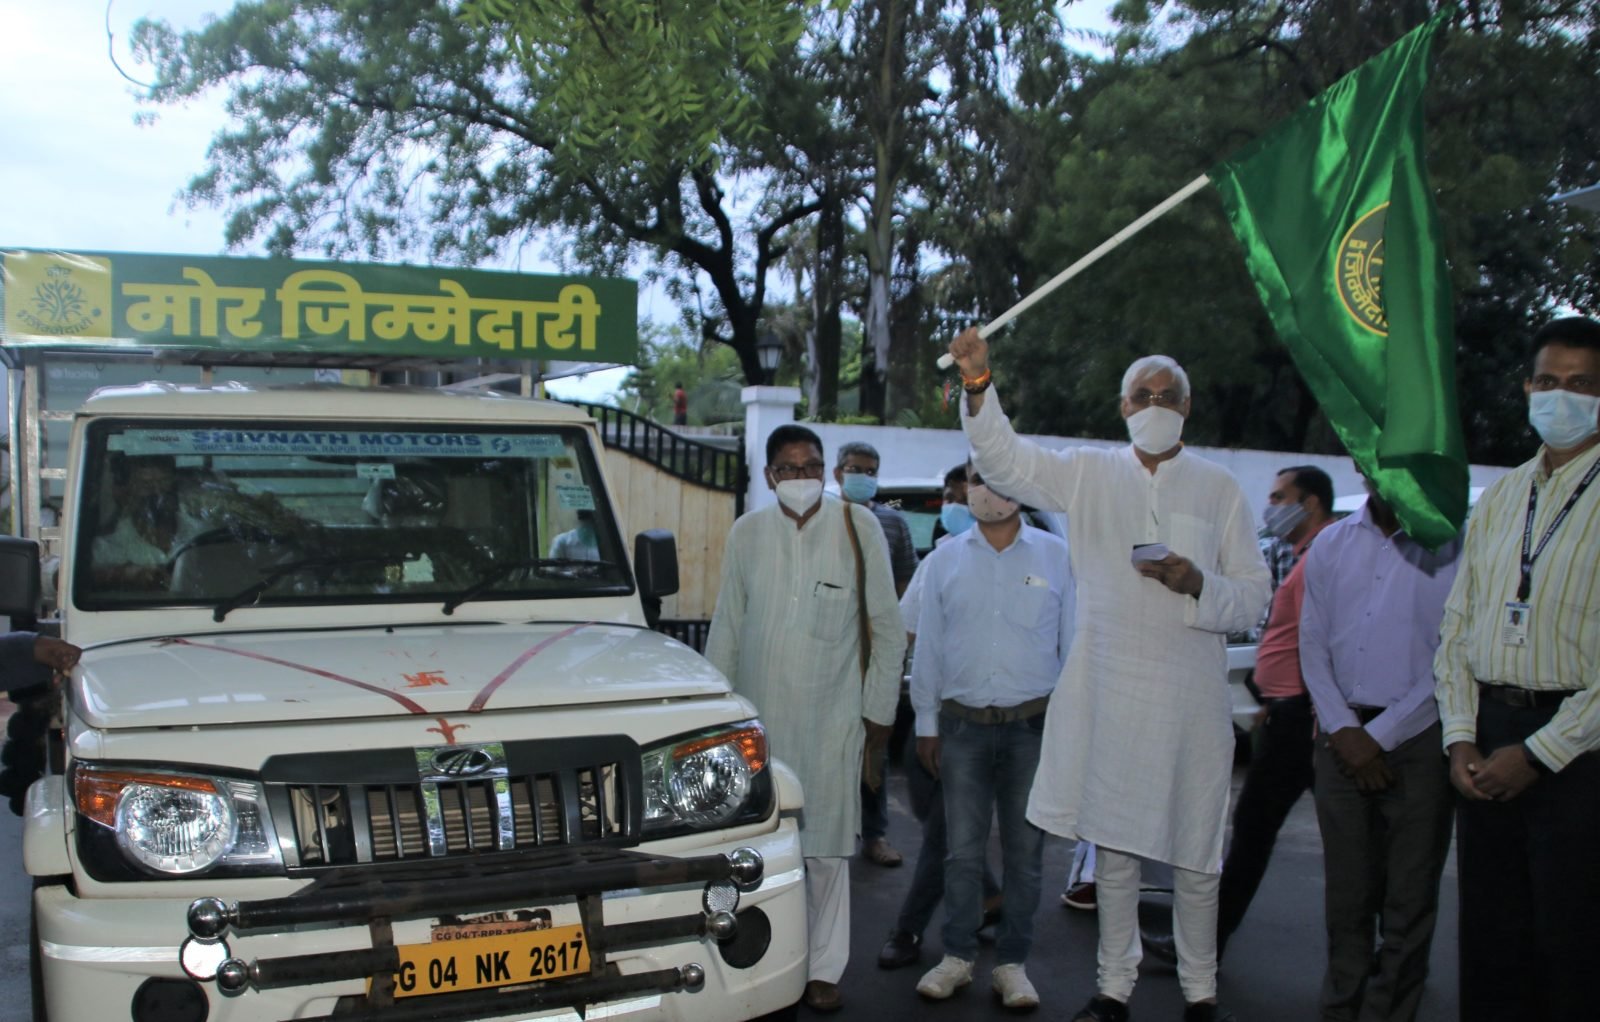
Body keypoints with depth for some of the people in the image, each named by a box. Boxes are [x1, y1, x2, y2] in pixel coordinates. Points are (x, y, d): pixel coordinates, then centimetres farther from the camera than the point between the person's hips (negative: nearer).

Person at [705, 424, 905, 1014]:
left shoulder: (857, 526, -2)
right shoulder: (747, 533, 4)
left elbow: (886, 626, 3)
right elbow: (726, 627, 10)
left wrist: (879, 706, 2)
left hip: (831, 714, -2)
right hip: (758, 712, 2)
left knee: (825, 846, 3)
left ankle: (824, 967, 17)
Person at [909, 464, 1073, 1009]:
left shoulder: (1056, 557, 3)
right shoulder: (944, 559, 6)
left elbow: (1074, 645, 4)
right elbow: (928, 648, 9)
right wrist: (926, 723, 7)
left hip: (1034, 725, -1)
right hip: (963, 725, 1)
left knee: (1024, 852, 7)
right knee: (963, 851, 6)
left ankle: (1013, 964, 19)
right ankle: (957, 956, 19)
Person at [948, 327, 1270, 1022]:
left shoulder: (1218, 488, 5)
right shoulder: (1089, 474, 7)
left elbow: (1254, 596, 4)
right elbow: (1006, 461, -2)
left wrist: (1197, 584, -16)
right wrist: (978, 387, -17)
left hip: (1189, 698, -1)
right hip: (1106, 694, 1)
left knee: (1195, 855, 6)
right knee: (1112, 848, 10)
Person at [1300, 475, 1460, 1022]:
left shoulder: (1454, 547, -6)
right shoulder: (1331, 545, 9)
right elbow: (1312, 644, 7)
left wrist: (1380, 735, -9)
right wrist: (1343, 729, -5)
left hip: (1417, 737, -3)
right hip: (1343, 737, 4)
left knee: (1408, 902, 2)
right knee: (1345, 895, 11)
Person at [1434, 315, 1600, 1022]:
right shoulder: (1498, 499, 13)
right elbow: (1455, 630, 14)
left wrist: (1537, 753, -13)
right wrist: (1460, 738, 2)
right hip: (1490, 733, 5)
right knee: (1489, 938, 11)